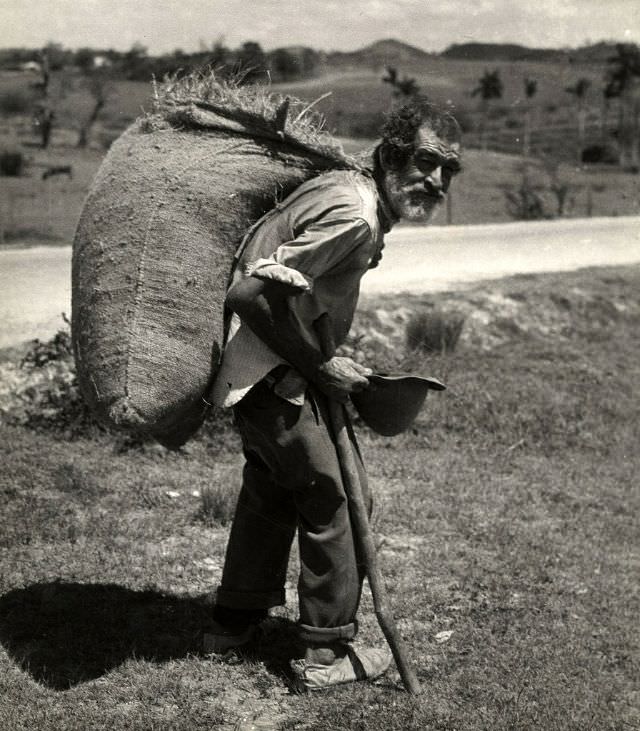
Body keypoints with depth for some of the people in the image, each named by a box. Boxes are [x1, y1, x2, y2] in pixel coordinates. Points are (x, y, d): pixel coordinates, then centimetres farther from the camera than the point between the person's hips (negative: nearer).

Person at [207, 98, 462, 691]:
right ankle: (328, 653, 15)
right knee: (337, 497, 1)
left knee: (271, 483, 26)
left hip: (249, 366, 11)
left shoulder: (341, 184, 5)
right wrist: (321, 368, -20)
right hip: (272, 373, -11)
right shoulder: (354, 217, -25)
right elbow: (254, 295, -31)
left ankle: (235, 619, 42)